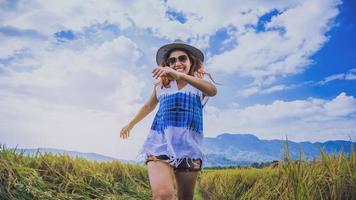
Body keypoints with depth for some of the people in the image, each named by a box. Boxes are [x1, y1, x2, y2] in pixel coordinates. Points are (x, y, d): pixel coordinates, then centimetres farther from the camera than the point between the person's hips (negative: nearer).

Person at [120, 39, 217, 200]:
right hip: (160, 142, 0)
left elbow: (213, 91, -16)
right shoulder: (161, 84, 13)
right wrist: (130, 124, 43)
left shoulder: (201, 79, 9)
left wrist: (180, 75, -31)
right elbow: (149, 106, 30)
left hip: (189, 145, 0)